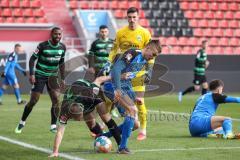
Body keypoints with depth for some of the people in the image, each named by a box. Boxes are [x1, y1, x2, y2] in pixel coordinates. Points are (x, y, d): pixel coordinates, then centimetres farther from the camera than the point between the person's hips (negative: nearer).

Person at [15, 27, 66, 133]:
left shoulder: (62, 47, 0)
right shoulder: (43, 46, -15)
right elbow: (32, 59, -11)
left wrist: (62, 78, 10)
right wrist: (31, 74, -19)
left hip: (53, 76, 4)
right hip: (40, 76, -4)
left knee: (56, 99, -10)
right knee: (33, 101, -5)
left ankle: (53, 126, -2)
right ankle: (22, 123, 13)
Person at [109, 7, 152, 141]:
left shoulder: (145, 33, -3)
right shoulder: (120, 33, 4)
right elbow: (114, 51, 11)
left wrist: (149, 71, -8)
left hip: (138, 73, -2)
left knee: (139, 101, -7)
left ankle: (143, 130, 7)